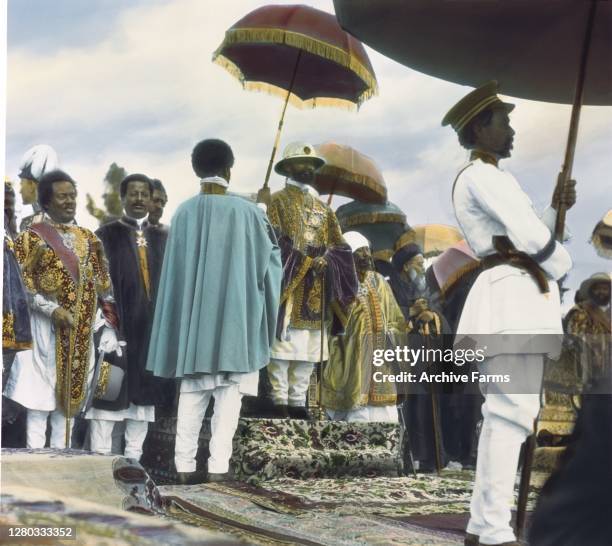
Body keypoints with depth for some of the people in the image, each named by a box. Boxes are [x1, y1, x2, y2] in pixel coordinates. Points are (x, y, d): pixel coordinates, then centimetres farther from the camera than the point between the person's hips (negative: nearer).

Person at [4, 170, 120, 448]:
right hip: (46, 330, -5)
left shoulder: (87, 238, 14)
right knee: (39, 403, -7)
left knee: (69, 399, 6)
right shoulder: (31, 237, -1)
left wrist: (110, 327, 4)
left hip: (80, 335, 5)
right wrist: (52, 310, -19)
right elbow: (20, 286, -6)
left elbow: (103, 285, 13)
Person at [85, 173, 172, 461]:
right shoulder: (105, 236, -1)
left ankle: (133, 460, 15)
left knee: (143, 391, 7)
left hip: (151, 326, 4)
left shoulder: (161, 238, 12)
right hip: (116, 325, -4)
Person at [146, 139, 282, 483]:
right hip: (235, 316, -3)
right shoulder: (247, 212, -6)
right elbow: (269, 259, 5)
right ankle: (219, 465, -6)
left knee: (192, 393, 9)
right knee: (229, 393, 0)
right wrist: (265, 223, 25)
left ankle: (186, 464, 5)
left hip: (194, 317, 3)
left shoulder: (184, 212, 1)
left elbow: (175, 269, 7)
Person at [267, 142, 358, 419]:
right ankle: (280, 400, -10)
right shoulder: (278, 200, 3)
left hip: (314, 291, 6)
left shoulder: (323, 208, 21)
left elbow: (338, 247, 14)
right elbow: (275, 242, -9)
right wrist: (307, 261, -18)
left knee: (308, 349, 4)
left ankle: (298, 401, 8)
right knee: (282, 344, -10)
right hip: (288, 284, -6)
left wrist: (325, 261, -8)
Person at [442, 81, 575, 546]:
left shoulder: (490, 179, 25)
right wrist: (561, 265, 3)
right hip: (513, 295, -11)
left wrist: (557, 209, 13)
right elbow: (529, 236, -14)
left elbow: (528, 234, 25)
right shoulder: (481, 176, -8)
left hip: (520, 299, 11)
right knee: (511, 412, -16)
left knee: (512, 412, 9)